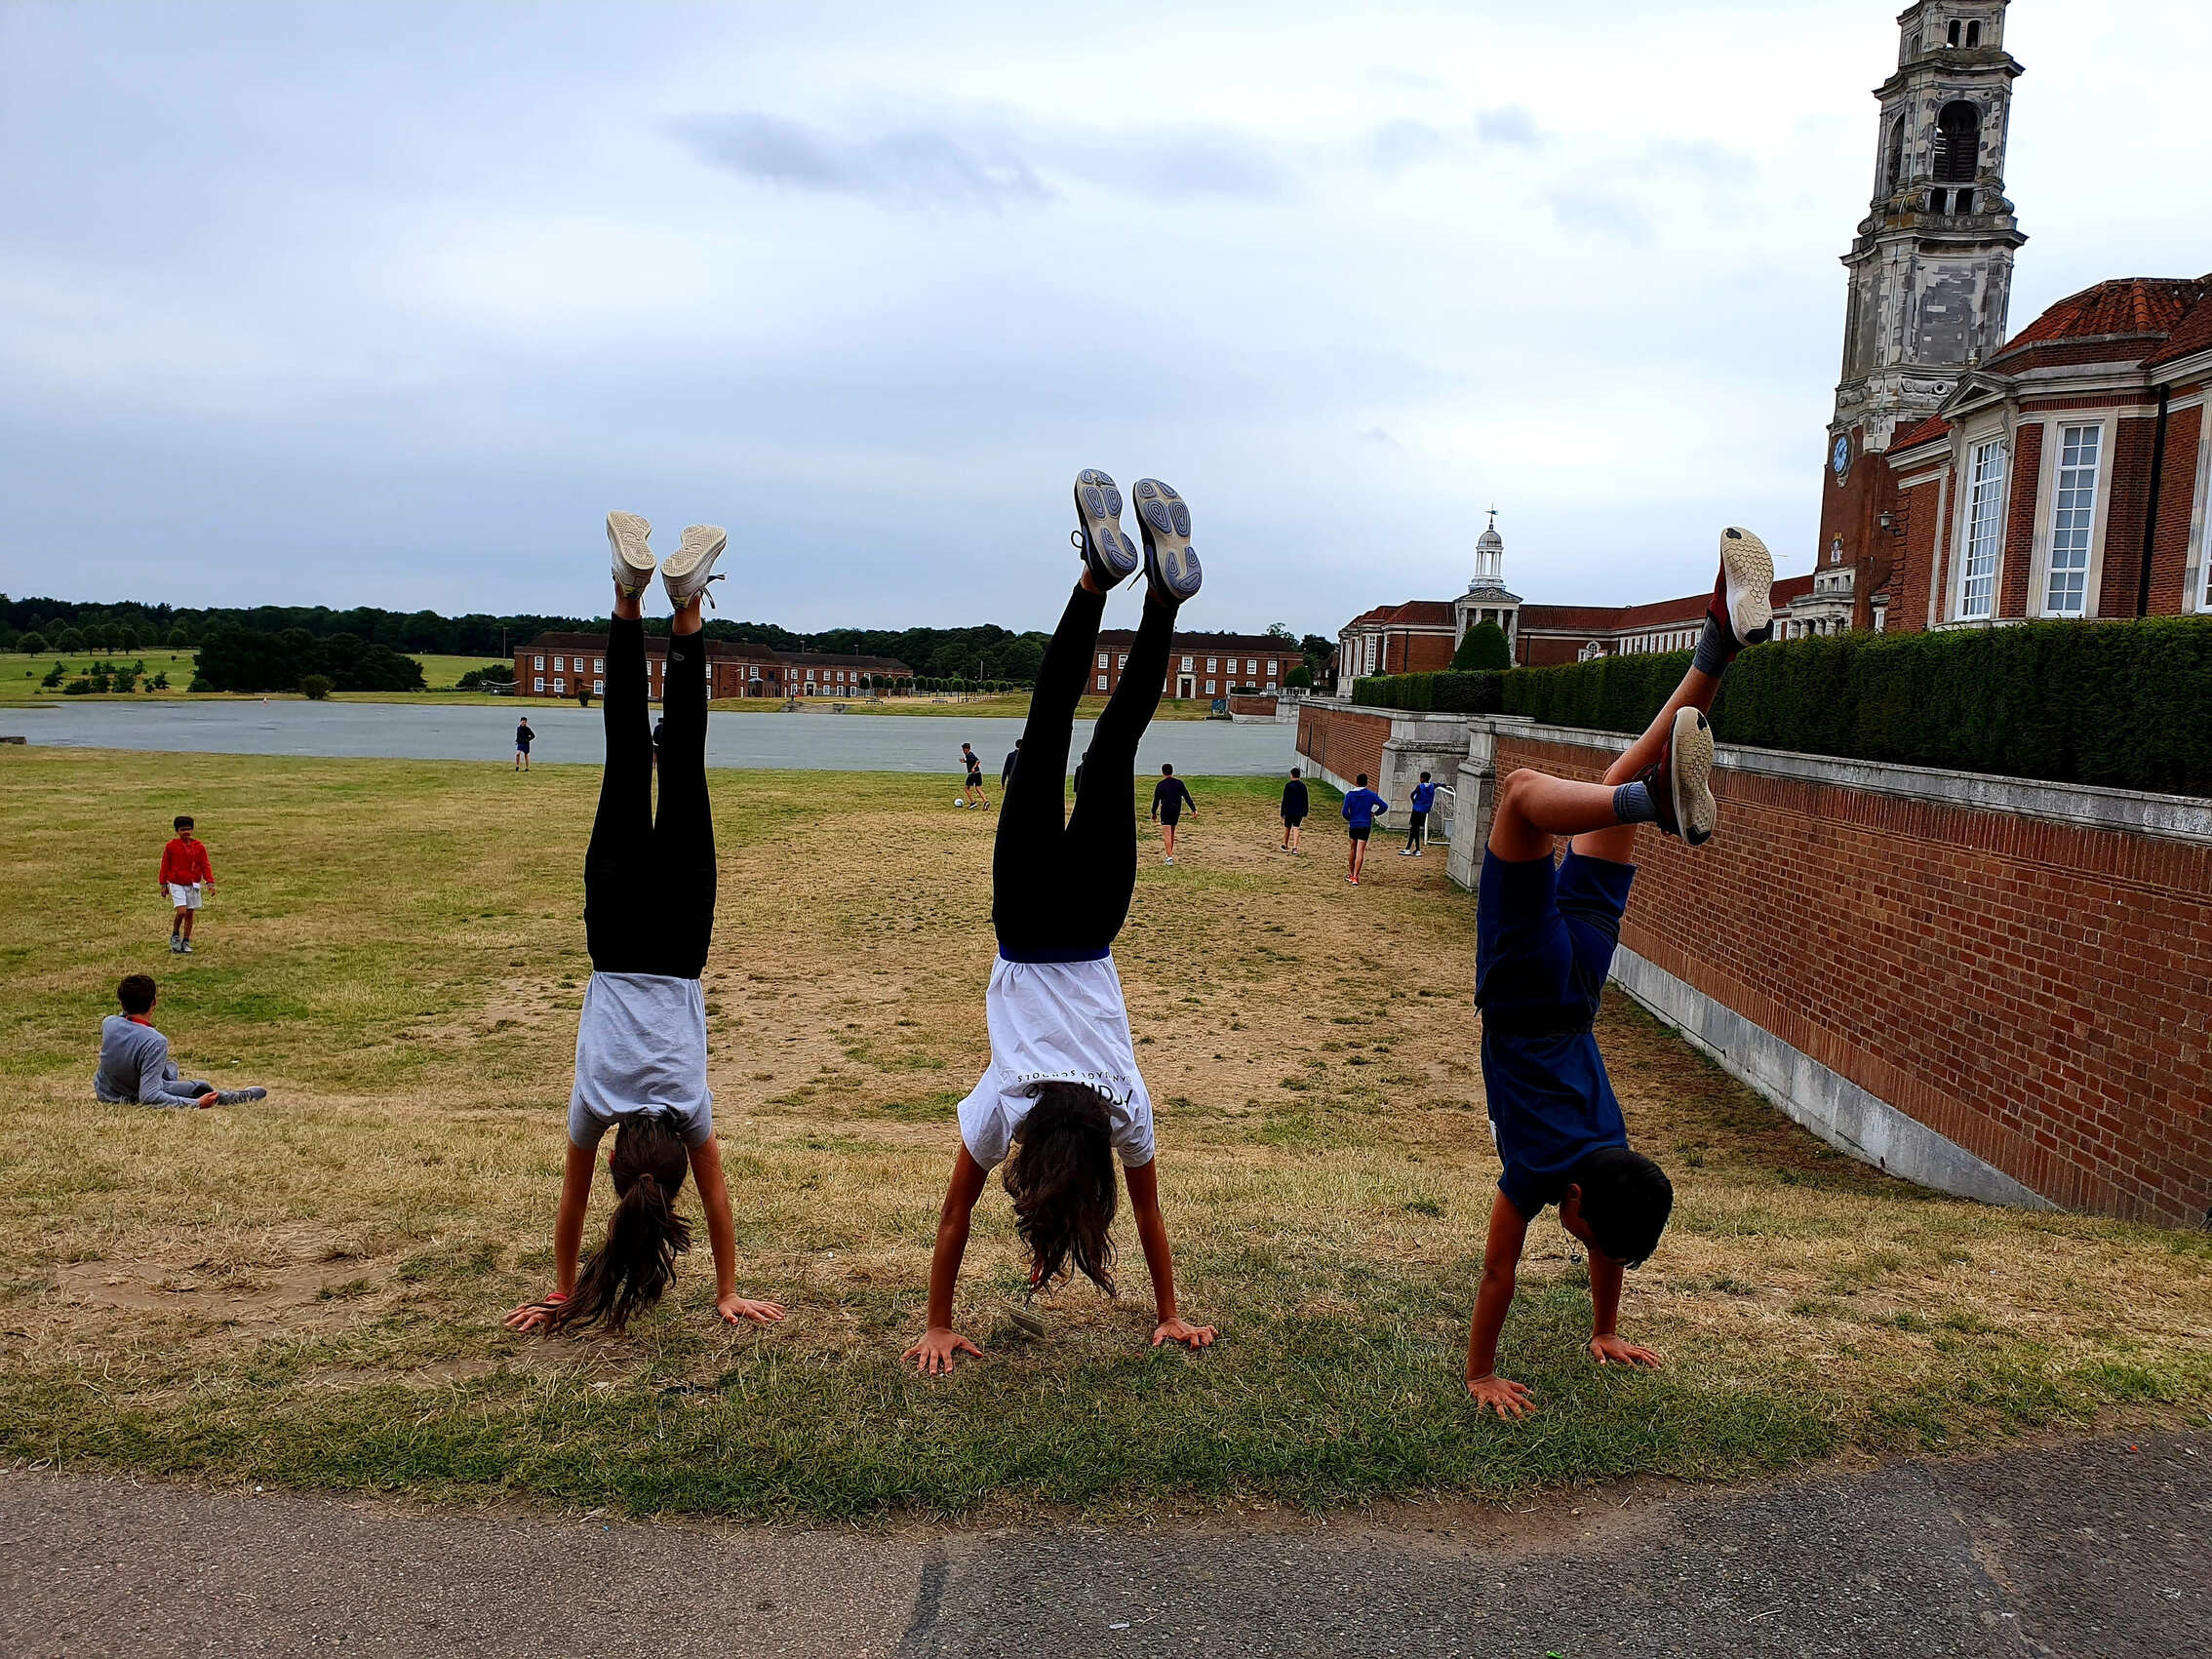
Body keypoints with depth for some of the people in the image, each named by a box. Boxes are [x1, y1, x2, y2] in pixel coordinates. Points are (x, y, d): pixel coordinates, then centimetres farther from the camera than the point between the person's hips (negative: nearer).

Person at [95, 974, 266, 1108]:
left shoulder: (108, 1023, -17)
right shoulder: (156, 1042, -35)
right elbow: (148, 1097, -37)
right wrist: (196, 1104, -34)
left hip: (104, 1092, 7)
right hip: (135, 1100, -7)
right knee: (201, 1088, 11)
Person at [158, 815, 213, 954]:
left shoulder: (199, 846, 0)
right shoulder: (170, 846, -4)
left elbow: (205, 865, 2)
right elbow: (165, 866, 3)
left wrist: (210, 882, -8)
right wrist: (163, 885, 5)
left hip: (193, 884, 2)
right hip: (176, 885, -2)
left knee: (190, 914, 7)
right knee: (181, 911, -15)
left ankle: (186, 943, 18)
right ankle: (175, 936, 10)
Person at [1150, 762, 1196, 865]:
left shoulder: (1160, 785, -8)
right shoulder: (1179, 783, 0)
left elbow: (1156, 800, -2)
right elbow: (1187, 797, -5)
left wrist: (1154, 813, 11)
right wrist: (1194, 810, -5)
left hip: (1165, 812, -4)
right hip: (1177, 812, 4)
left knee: (1167, 835, -6)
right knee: (1171, 834, 18)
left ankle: (1169, 858, -15)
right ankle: (1169, 855, 28)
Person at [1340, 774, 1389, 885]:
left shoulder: (1349, 795, -1)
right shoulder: (1371, 795, -1)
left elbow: (1345, 812, -8)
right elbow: (1385, 806, -3)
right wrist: (1374, 813, 11)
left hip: (1353, 826, 2)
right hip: (1365, 826, -2)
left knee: (1353, 850, 20)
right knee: (1360, 852, -6)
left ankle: (1350, 874, 31)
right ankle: (1355, 877, -16)